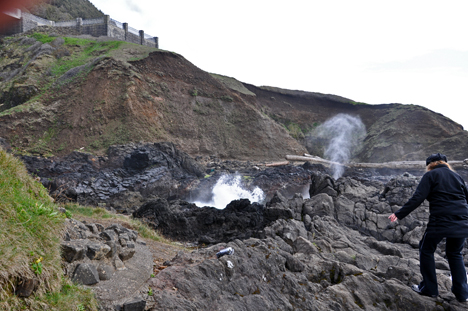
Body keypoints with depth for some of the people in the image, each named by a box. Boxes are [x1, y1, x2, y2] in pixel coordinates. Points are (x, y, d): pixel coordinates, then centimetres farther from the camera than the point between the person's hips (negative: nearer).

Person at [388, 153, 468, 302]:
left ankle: (429, 288, 18)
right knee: (455, 254, 22)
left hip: (440, 222, -6)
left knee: (426, 250, 14)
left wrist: (399, 214, -9)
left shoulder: (430, 175, -1)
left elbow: (417, 198, -11)